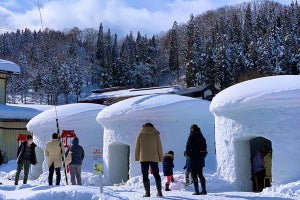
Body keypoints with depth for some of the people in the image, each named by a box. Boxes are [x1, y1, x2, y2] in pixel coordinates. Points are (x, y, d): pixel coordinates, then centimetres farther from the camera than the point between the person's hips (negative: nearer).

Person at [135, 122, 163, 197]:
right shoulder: (156, 134, 4)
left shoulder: (140, 134, 3)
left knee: (145, 175, 3)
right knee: (156, 175, 11)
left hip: (143, 158, -1)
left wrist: (137, 157, 11)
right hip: (154, 158, 1)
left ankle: (147, 192, -3)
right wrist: (161, 157, 11)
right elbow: (159, 147, 5)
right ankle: (159, 192, 7)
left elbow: (137, 147, 4)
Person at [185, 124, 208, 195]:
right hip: (201, 158, 7)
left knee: (194, 175, 0)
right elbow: (205, 146, 12)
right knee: (200, 174, 13)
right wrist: (203, 155, 15)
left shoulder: (191, 136, -10)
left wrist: (187, 153, 0)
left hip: (194, 158, -6)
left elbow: (188, 146, -13)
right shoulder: (201, 136, 10)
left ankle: (196, 191, -3)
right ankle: (204, 190, 9)